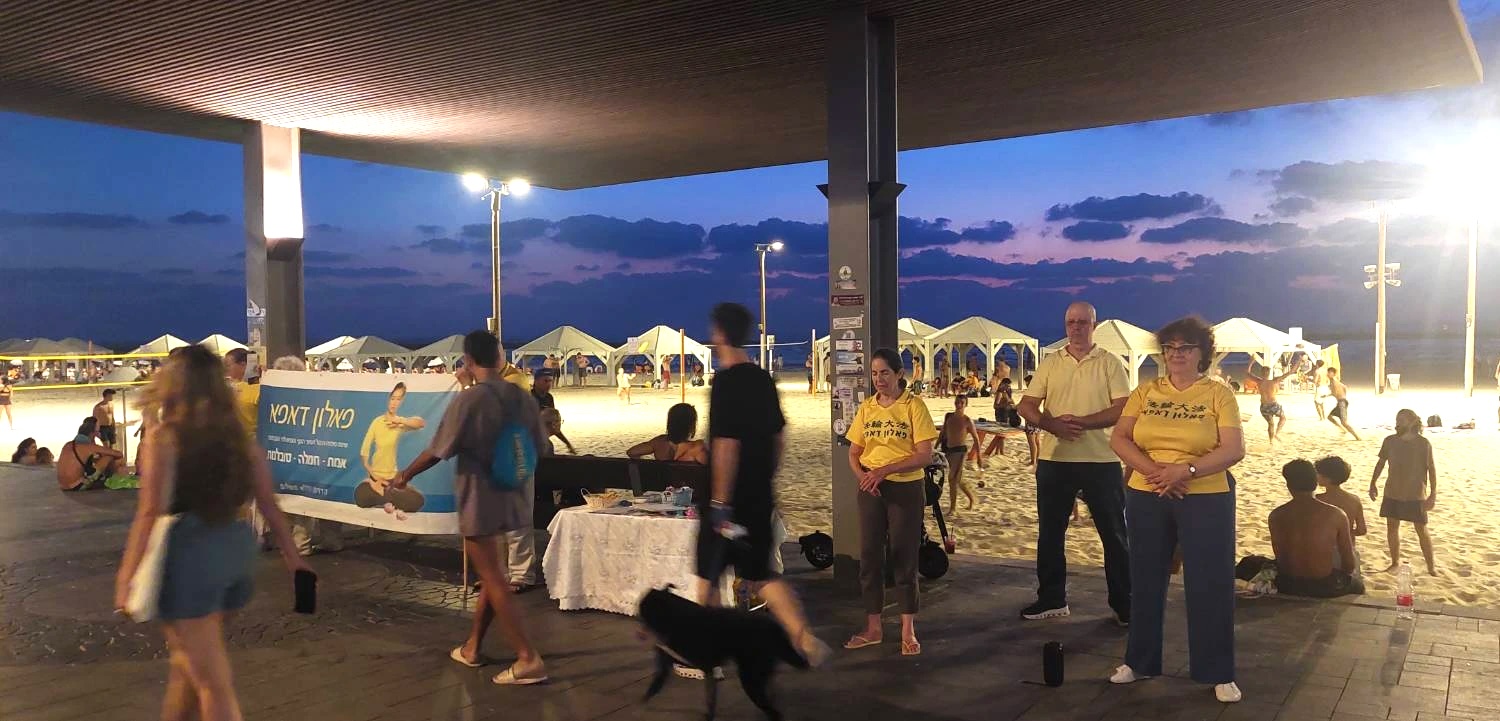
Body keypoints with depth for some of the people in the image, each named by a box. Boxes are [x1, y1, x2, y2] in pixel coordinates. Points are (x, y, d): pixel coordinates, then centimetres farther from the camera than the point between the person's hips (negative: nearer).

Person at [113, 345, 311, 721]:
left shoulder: (165, 436, -8)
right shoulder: (237, 434, 7)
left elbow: (151, 511, -14)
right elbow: (269, 504, 7)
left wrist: (126, 573, -9)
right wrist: (291, 555, 14)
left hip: (189, 550, -6)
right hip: (235, 549, 6)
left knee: (213, 681, 1)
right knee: (187, 659, 27)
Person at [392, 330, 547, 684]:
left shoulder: (468, 400, -16)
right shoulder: (523, 397, 0)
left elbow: (437, 451, -10)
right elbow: (539, 446, 9)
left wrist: (404, 476, 7)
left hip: (481, 501, -6)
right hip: (514, 499, 6)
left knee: (495, 581, -1)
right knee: (493, 574, 19)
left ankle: (529, 659, -4)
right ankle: (471, 648, 31)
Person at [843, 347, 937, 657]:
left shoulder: (914, 406, -7)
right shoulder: (866, 407, 6)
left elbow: (925, 456, -13)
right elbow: (853, 453, 9)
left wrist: (885, 470, -20)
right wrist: (861, 475, -12)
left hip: (906, 489, -4)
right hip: (871, 490, 4)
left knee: (904, 558, 3)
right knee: (869, 556, 7)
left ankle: (908, 631, 14)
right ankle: (873, 627, 19)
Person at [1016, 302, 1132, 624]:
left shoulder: (1110, 363, -1)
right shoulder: (1050, 363, 8)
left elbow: (1123, 409, -10)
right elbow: (1026, 406, 2)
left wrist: (1081, 422, -22)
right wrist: (1052, 424, -18)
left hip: (1101, 460, -3)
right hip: (1054, 459, 3)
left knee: (1114, 534, 5)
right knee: (1049, 533, 10)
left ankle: (1124, 604, 16)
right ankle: (1051, 599, 23)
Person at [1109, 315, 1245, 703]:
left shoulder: (1218, 395, -2)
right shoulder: (1146, 392, 5)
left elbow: (1234, 449, -11)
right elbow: (1119, 439, -3)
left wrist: (1185, 470, -22)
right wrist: (1152, 469, -18)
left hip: (1206, 499, -3)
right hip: (1146, 498, 3)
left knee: (1210, 585, 1)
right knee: (1146, 581, 12)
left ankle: (1219, 673, 14)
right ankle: (1139, 660, 26)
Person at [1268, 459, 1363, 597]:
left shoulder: (1276, 516, -8)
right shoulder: (1336, 515, -12)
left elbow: (1280, 560, -2)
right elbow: (1349, 565, -5)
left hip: (1288, 587, 1)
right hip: (1326, 587, -1)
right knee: (1357, 585, 33)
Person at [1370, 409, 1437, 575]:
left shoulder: (1423, 443, -11)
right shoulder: (1390, 441, -2)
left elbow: (1431, 469, -7)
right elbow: (1381, 462, 10)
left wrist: (1433, 494, -10)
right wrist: (1373, 484, 8)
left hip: (1416, 495, -3)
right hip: (1392, 493, 4)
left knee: (1422, 531, 3)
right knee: (1392, 527, 9)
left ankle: (1431, 566, 16)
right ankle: (1395, 562, 24)